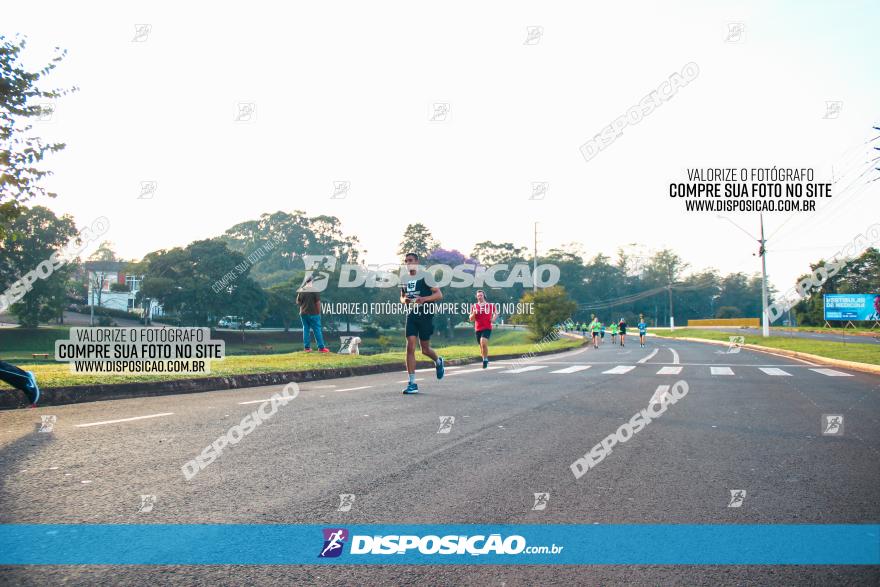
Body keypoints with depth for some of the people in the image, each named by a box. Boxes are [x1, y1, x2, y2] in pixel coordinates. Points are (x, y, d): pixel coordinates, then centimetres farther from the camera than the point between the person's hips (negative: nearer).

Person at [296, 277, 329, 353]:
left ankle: (307, 347, 10)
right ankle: (321, 347, -1)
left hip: (303, 313, 5)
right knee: (317, 330, -1)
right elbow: (318, 302, -11)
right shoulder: (314, 290, -10)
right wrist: (319, 312, -3)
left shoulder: (301, 291, 4)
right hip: (313, 313, -5)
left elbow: (298, 302, 9)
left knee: (305, 330, 11)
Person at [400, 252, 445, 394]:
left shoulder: (425, 277, -7)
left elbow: (439, 295, -10)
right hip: (411, 316, 5)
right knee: (410, 348, -7)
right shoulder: (405, 280, 11)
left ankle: (438, 362, 40)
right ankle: (412, 383, -5)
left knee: (425, 349, 4)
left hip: (425, 316, -4)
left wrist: (424, 299, -26)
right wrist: (404, 300, 2)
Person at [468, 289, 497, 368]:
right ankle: (485, 359, 32)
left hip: (487, 328, -3)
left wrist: (493, 318, 1)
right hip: (478, 329, 3)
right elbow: (471, 319, 7)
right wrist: (473, 313, -12)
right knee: (482, 345, 12)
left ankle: (485, 359, -12)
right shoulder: (474, 306, 7)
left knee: (483, 342, -25)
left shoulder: (490, 305, 3)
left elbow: (496, 313, 21)